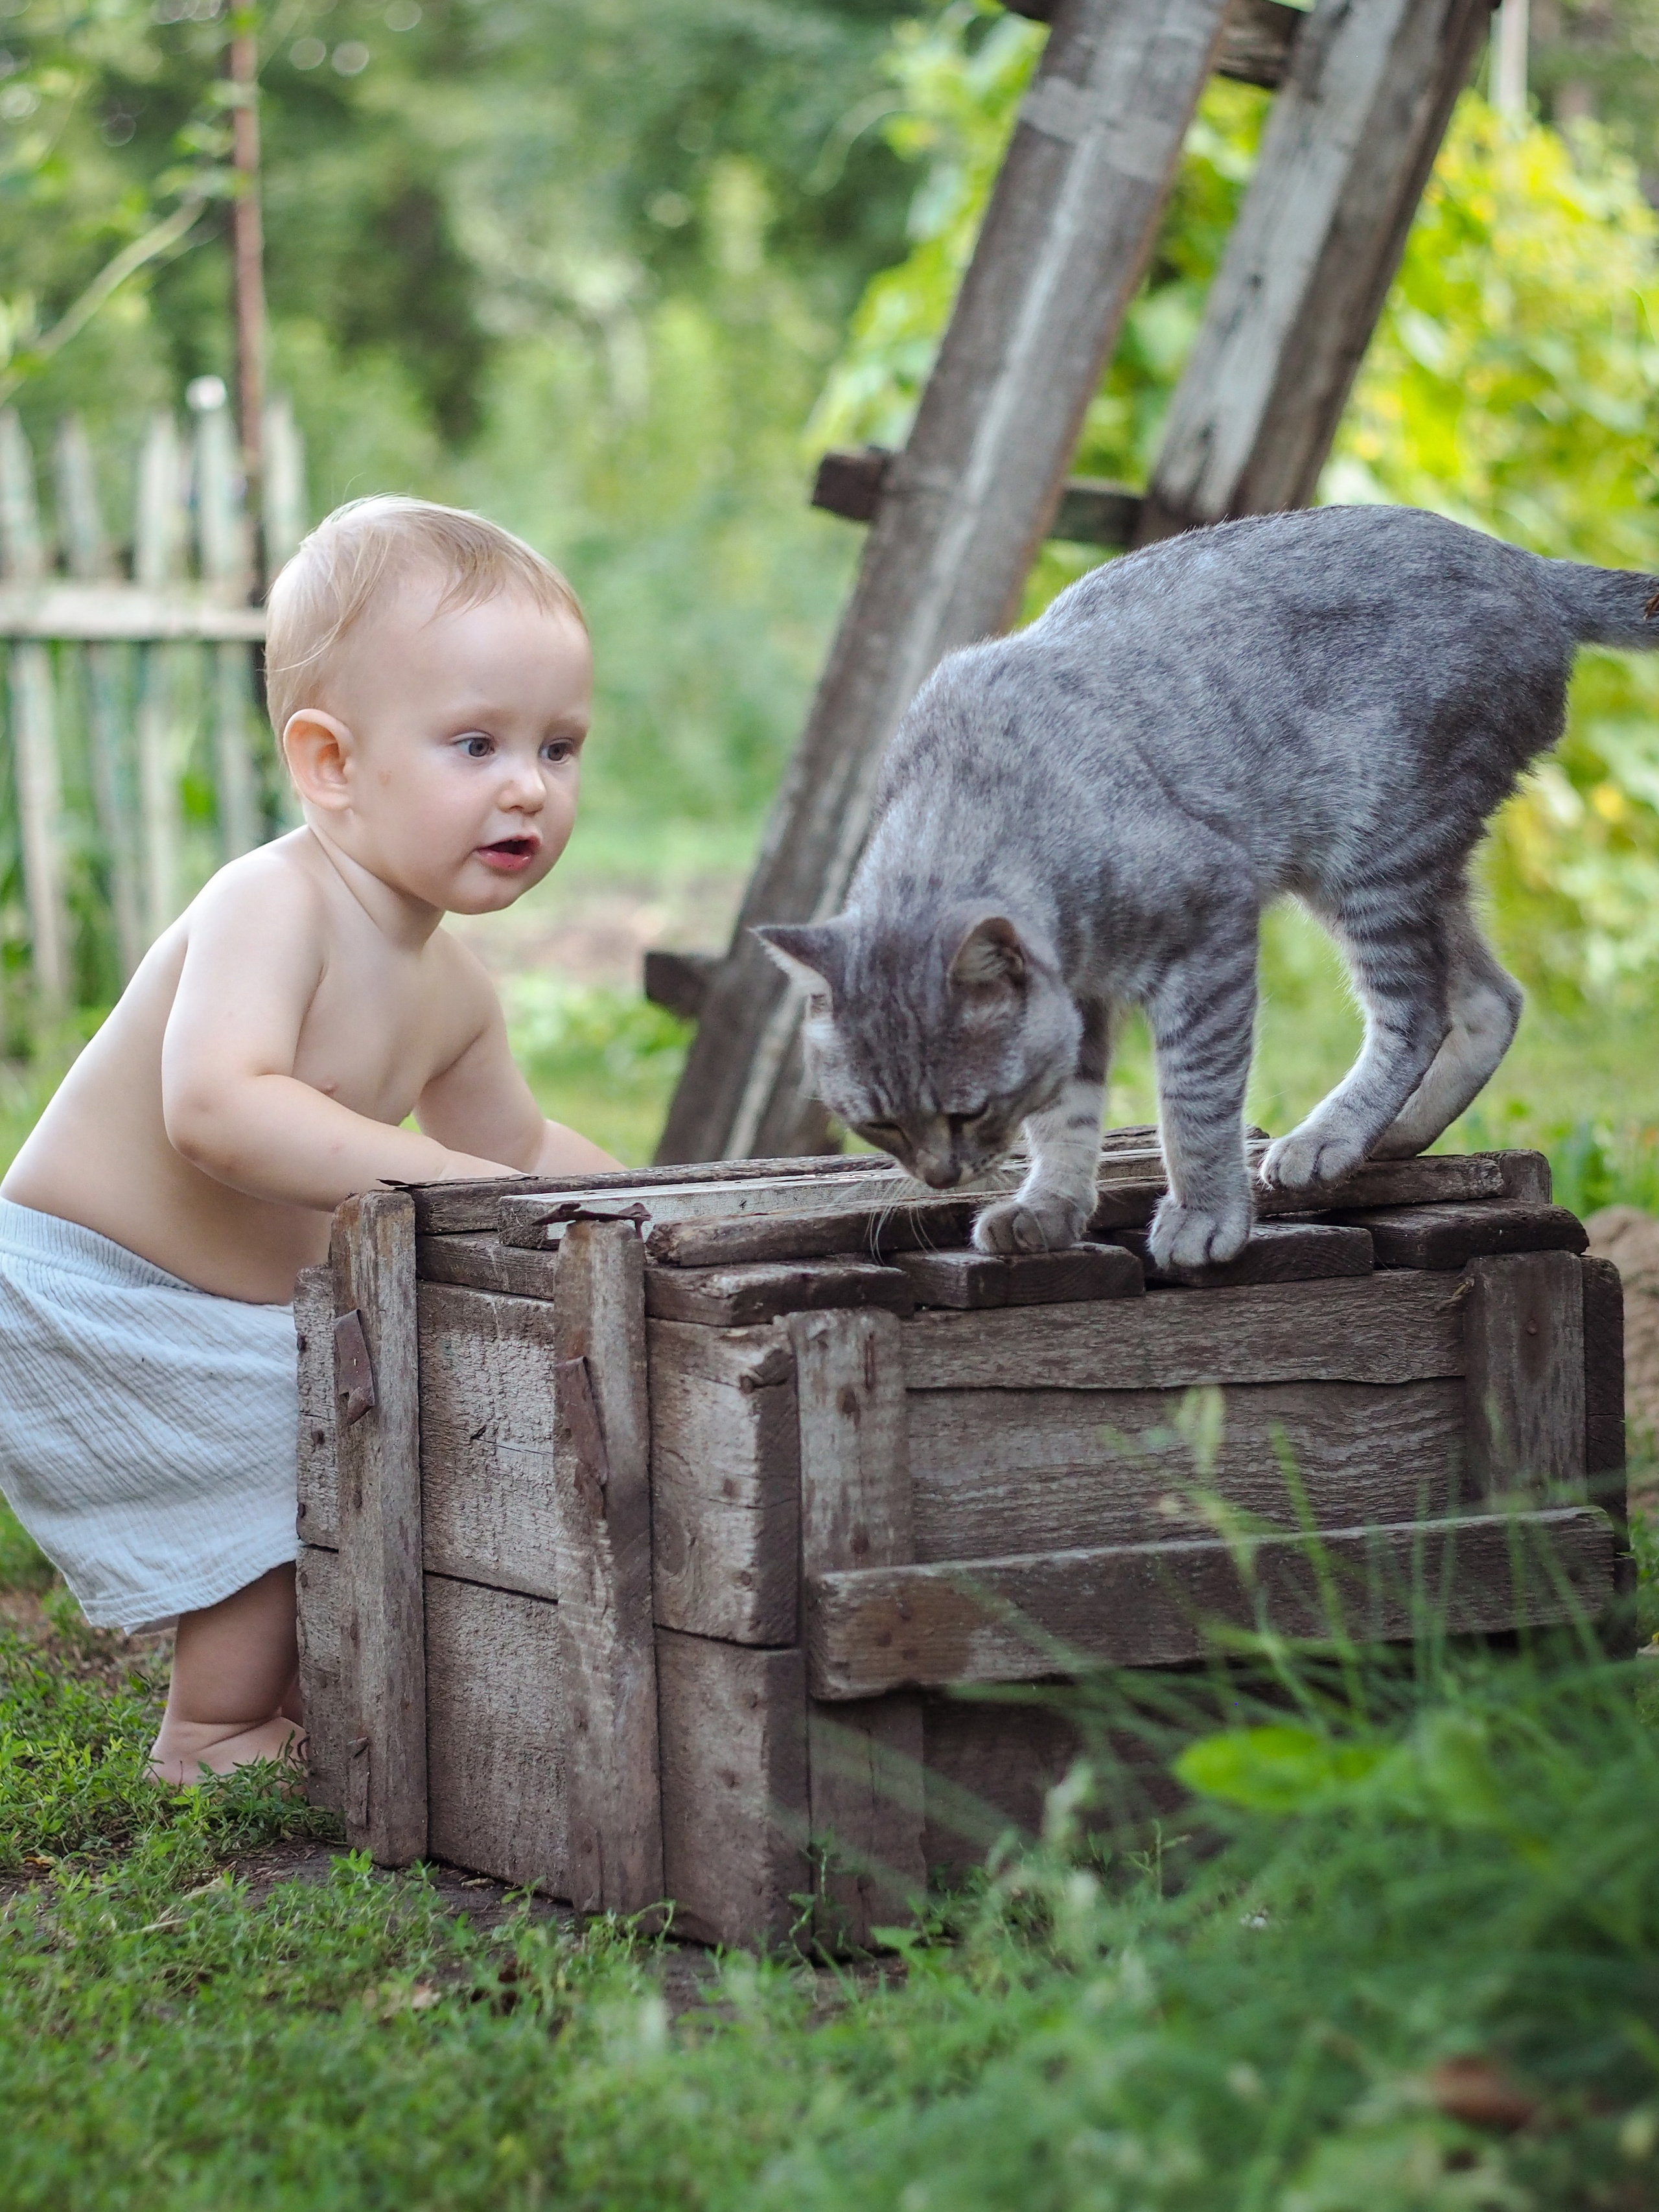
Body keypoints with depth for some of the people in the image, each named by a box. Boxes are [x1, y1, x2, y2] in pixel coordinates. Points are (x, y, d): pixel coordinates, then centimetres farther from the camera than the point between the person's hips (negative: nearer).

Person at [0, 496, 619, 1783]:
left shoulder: (450, 989, 1)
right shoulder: (272, 905, -27)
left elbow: (517, 1147, 20)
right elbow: (217, 1109, -44)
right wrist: (441, 1178, -41)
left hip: (255, 1315, 9)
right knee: (290, 1499, -8)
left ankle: (310, 1717, 34)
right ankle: (215, 1740, 14)